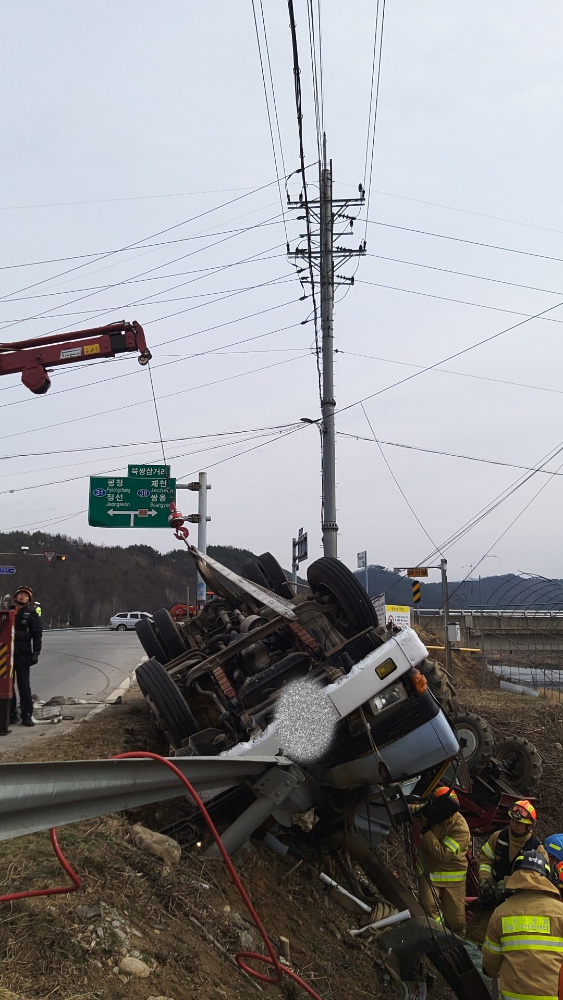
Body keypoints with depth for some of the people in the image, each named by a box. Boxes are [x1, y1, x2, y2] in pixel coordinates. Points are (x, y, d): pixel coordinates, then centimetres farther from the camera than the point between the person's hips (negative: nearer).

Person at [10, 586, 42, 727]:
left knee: (23, 684, -5)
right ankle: (11, 714, 14)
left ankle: (27, 715, -3)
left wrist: (35, 653, -10)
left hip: (22, 654, -4)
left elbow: (37, 635, -1)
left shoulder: (31, 615, 3)